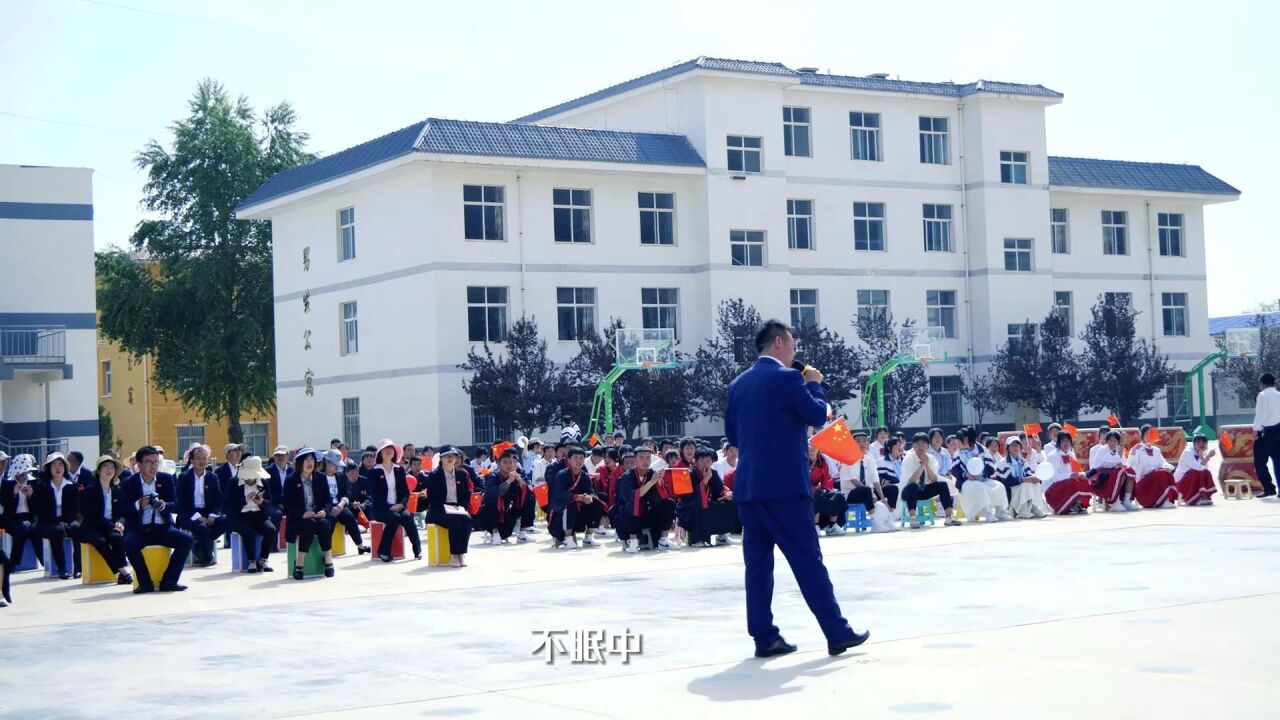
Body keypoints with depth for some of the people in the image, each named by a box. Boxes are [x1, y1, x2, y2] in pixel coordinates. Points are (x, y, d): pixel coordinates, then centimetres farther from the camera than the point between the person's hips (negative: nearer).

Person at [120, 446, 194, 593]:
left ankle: (169, 581, -14)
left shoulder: (167, 479, 7)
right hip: (139, 529, -2)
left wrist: (163, 505, -21)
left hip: (162, 528, 2)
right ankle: (145, 582, -18)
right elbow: (124, 511, -5)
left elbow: (175, 504, 3)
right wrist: (138, 505, -26)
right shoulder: (128, 484, 1)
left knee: (187, 539, -22)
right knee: (129, 543, -35)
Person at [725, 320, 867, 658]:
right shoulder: (787, 378, -9)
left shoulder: (738, 384, 13)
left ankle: (764, 637, 6)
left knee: (757, 562, 6)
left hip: (747, 485, 7)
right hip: (784, 484, -7)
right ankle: (837, 633, 2)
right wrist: (814, 384, 10)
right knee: (808, 560, -2)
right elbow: (818, 416, -4)